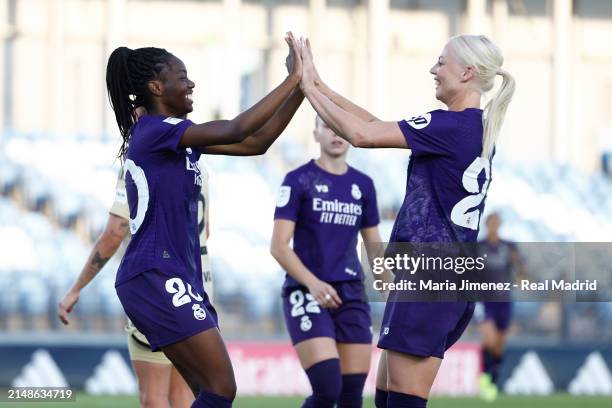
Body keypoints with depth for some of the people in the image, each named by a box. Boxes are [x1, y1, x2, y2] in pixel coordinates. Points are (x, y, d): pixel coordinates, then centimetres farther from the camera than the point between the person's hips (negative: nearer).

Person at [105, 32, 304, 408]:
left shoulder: (176, 136, 16)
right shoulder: (153, 130, -12)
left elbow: (255, 143, 15)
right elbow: (236, 130, -21)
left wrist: (301, 89, 7)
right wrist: (292, 79, -15)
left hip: (178, 277, 10)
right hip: (156, 278, -10)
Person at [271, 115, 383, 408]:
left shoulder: (363, 185, 13)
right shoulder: (298, 181, -1)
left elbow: (375, 248, 20)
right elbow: (278, 246, -7)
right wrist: (313, 283, -21)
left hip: (351, 295, 5)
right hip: (306, 294, -5)